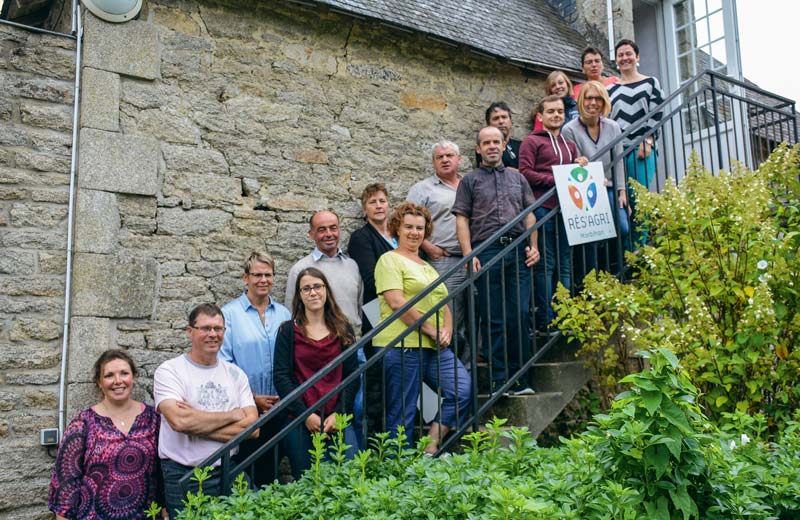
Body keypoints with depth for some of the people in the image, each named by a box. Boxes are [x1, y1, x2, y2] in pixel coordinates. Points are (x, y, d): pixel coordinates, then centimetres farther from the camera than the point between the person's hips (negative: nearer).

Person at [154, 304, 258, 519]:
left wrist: (196, 424, -15)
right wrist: (232, 415, -11)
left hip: (229, 471, 4)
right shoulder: (169, 371, -5)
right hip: (184, 477, -3)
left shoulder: (235, 374, 6)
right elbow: (179, 421, -22)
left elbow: (252, 428, -5)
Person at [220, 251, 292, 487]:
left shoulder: (284, 314, 8)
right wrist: (253, 397, -11)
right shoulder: (230, 313, -4)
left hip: (278, 408, 4)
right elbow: (224, 363, -8)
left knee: (271, 471, 14)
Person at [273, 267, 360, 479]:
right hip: (300, 420, -1)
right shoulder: (288, 331, 4)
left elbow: (352, 375, 5)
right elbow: (281, 377, -2)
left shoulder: (344, 329, 9)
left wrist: (338, 414, -6)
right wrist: (305, 415, -10)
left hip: (338, 419, 1)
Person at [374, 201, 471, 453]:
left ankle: (431, 449, 3)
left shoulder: (428, 267, 24)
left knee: (464, 390, -7)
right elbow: (397, 303, -14)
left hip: (436, 347, 8)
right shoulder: (390, 260, -1)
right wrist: (431, 331, -11)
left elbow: (444, 305, 24)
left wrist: (447, 331, 3)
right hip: (402, 346, -7)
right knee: (401, 418, -2)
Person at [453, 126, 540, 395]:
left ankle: (517, 378, 8)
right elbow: (462, 219, 4)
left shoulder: (517, 178, 21)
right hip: (487, 252, -2)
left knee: (519, 315, -1)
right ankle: (498, 379, 6)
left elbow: (530, 214, 19)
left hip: (518, 251, 2)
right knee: (492, 319, -1)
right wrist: (469, 255, -7)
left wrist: (533, 246, 4)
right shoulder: (470, 180, 12)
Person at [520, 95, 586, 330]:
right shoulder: (532, 142, 4)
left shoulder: (570, 145, 24)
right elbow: (525, 173, -8)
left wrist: (581, 167, 7)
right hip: (543, 209, -6)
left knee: (565, 263, 7)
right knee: (546, 263, -6)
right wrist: (556, 179, -14)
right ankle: (545, 319, -2)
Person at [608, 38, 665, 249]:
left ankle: (640, 249, -6)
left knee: (639, 198, -10)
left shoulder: (651, 83, 12)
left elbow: (656, 115, 4)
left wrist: (647, 141, -8)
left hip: (642, 150, -2)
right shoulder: (610, 89, 18)